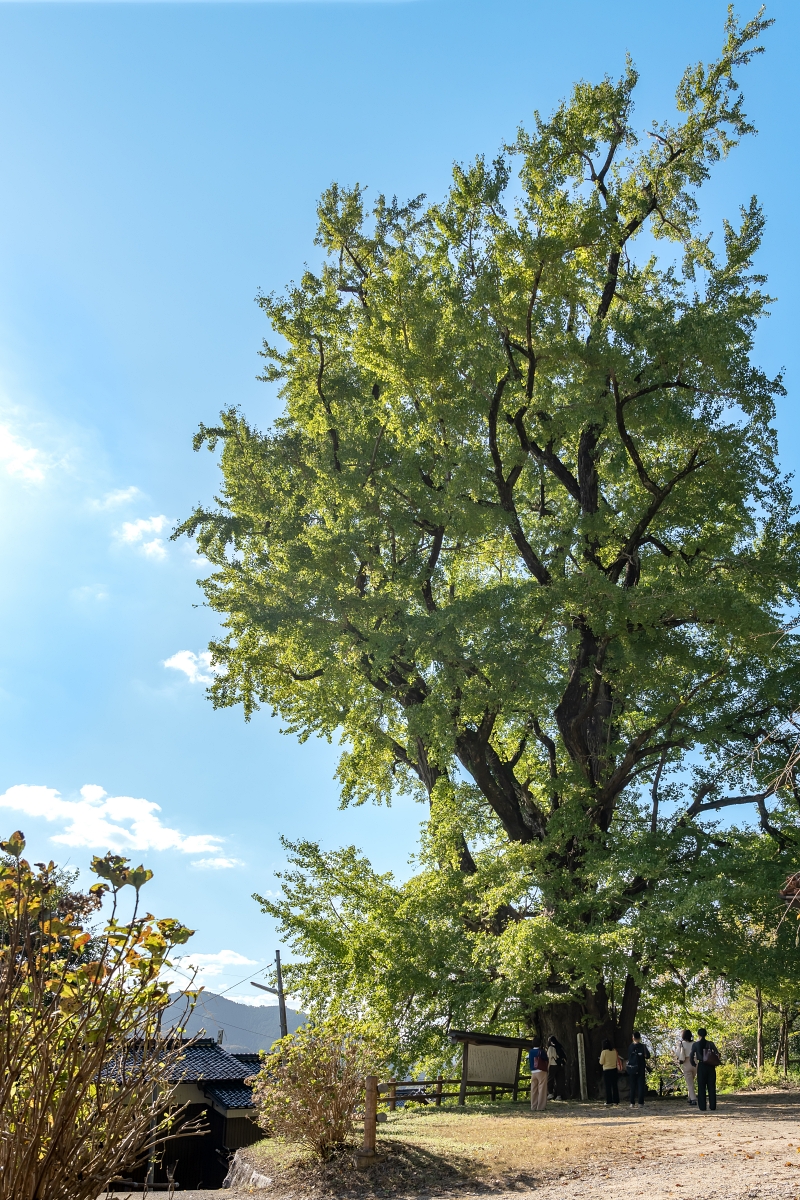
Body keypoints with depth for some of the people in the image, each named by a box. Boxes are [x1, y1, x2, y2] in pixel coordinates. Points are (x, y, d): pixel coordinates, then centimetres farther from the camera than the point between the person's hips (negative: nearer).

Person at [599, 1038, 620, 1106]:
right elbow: (616, 1060, 12)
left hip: (607, 1070, -4)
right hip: (614, 1069, 4)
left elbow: (601, 1062, -9)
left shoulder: (604, 1052, -14)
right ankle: (616, 1100, 17)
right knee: (614, 1085, 13)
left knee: (608, 1086, 2)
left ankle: (609, 1102, 2)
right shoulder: (614, 1051, 0)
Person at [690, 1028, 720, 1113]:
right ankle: (713, 1107, 7)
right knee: (711, 1087, 8)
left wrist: (694, 1064, 14)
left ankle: (702, 1107, 2)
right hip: (711, 1067, 1)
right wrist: (716, 1063, 8)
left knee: (701, 1087, 5)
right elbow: (717, 1054, -6)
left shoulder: (695, 1044, -1)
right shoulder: (711, 1044, 1)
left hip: (701, 1066, -1)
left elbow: (692, 1056, -2)